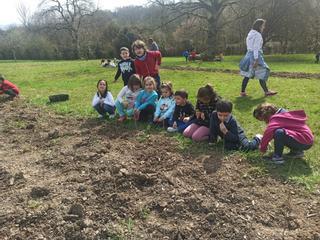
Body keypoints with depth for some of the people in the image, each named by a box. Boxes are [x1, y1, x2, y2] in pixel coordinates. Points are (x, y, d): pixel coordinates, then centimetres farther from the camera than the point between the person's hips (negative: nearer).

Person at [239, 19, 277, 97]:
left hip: (249, 55, 9)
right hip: (255, 56, -9)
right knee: (262, 74, 0)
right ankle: (266, 91, 8)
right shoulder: (257, 35, -12)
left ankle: (242, 92, 7)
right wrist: (256, 60, -22)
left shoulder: (250, 33, 15)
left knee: (247, 75, 8)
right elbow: (256, 48, -19)